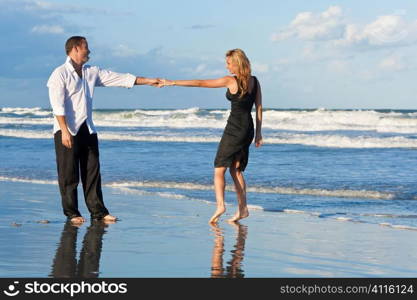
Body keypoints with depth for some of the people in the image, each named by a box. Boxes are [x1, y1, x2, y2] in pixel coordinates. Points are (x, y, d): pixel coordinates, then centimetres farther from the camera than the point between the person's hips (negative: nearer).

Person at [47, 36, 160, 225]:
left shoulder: (91, 72, 13)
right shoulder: (60, 74, -7)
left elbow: (118, 79, 13)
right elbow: (58, 105, -13)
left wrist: (147, 81, 11)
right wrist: (65, 131, -21)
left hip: (87, 129, 6)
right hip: (67, 131, -6)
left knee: (92, 172, 5)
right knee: (69, 174, -1)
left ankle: (98, 211, 8)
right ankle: (71, 213, 7)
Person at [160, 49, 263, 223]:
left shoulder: (231, 81, -10)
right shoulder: (254, 82, 7)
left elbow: (200, 83, -9)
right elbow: (259, 108, 9)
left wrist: (173, 83, -5)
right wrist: (258, 133, 15)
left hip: (234, 129, -7)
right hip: (248, 129, 7)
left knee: (219, 169, -6)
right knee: (236, 169, 15)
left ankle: (220, 204, -24)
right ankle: (242, 209, 12)